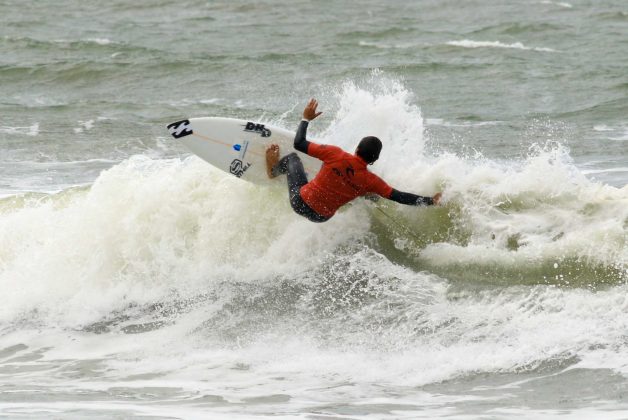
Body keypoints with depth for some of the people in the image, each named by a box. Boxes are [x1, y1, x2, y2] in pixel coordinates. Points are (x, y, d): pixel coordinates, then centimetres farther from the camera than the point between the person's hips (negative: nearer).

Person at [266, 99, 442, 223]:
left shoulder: (335, 155, -24)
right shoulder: (370, 181, -20)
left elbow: (299, 144, -16)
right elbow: (399, 197, -14)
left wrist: (306, 119, 1)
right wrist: (431, 201, -3)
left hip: (300, 201, -2)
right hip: (321, 217, 2)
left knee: (293, 157, 22)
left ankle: (273, 169, 56)